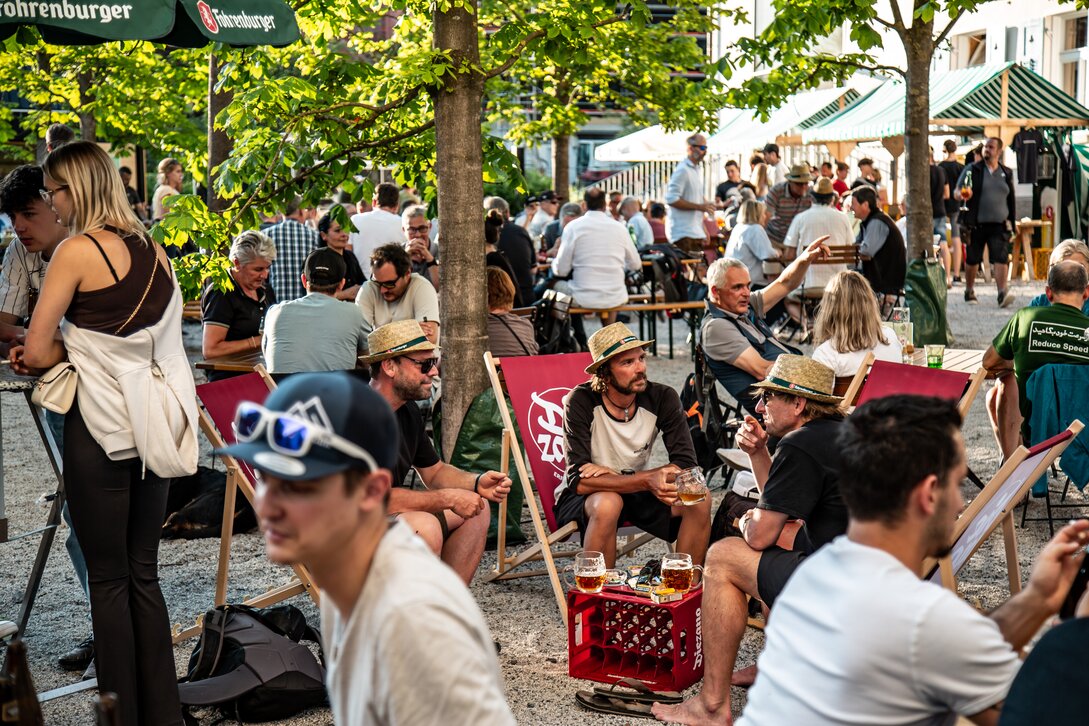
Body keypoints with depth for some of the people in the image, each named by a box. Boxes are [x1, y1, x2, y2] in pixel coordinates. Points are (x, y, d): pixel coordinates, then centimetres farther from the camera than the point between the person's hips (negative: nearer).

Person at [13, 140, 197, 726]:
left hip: (102, 425, -6)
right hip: (154, 425, 6)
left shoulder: (77, 250, -10)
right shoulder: (154, 252, 9)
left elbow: (36, 350, -12)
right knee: (144, 573, 13)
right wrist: (73, 350, 8)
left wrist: (59, 353, 8)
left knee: (108, 578, 3)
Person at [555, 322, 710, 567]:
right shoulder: (582, 401, -21)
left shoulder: (663, 398, -12)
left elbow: (686, 465, -17)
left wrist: (613, 475, -25)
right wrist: (647, 480, -38)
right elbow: (579, 481, -28)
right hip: (581, 500, -4)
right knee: (607, 504, -37)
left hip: (636, 492, 4)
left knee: (699, 500, -21)